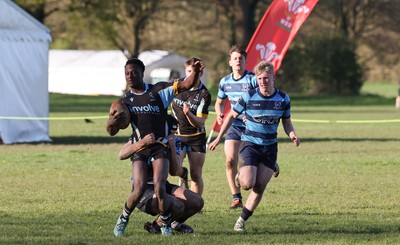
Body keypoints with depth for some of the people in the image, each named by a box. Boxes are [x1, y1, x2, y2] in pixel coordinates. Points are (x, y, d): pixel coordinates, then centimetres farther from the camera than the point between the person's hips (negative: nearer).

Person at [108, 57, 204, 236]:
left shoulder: (158, 90, 6)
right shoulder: (125, 100, 12)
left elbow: (186, 85, 1)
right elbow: (110, 129, 10)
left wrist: (195, 73, -20)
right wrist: (113, 119, -14)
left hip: (159, 147, -1)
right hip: (139, 148, 1)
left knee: (159, 188, -19)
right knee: (139, 189, -15)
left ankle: (166, 225, 0)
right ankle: (123, 220, 9)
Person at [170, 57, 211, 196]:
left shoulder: (204, 95, -11)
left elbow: (199, 122, -17)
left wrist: (188, 113, -35)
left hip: (196, 139, -1)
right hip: (176, 136, 1)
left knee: (196, 176, 2)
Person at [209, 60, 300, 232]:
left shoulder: (283, 99, -2)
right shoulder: (249, 96, -9)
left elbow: (287, 122, 11)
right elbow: (232, 116, 3)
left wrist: (292, 135, -12)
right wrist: (218, 138, 4)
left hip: (270, 147, 2)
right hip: (250, 145, -2)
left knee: (259, 188, -4)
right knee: (247, 184, -19)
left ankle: (242, 220, 11)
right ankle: (240, 177, 18)